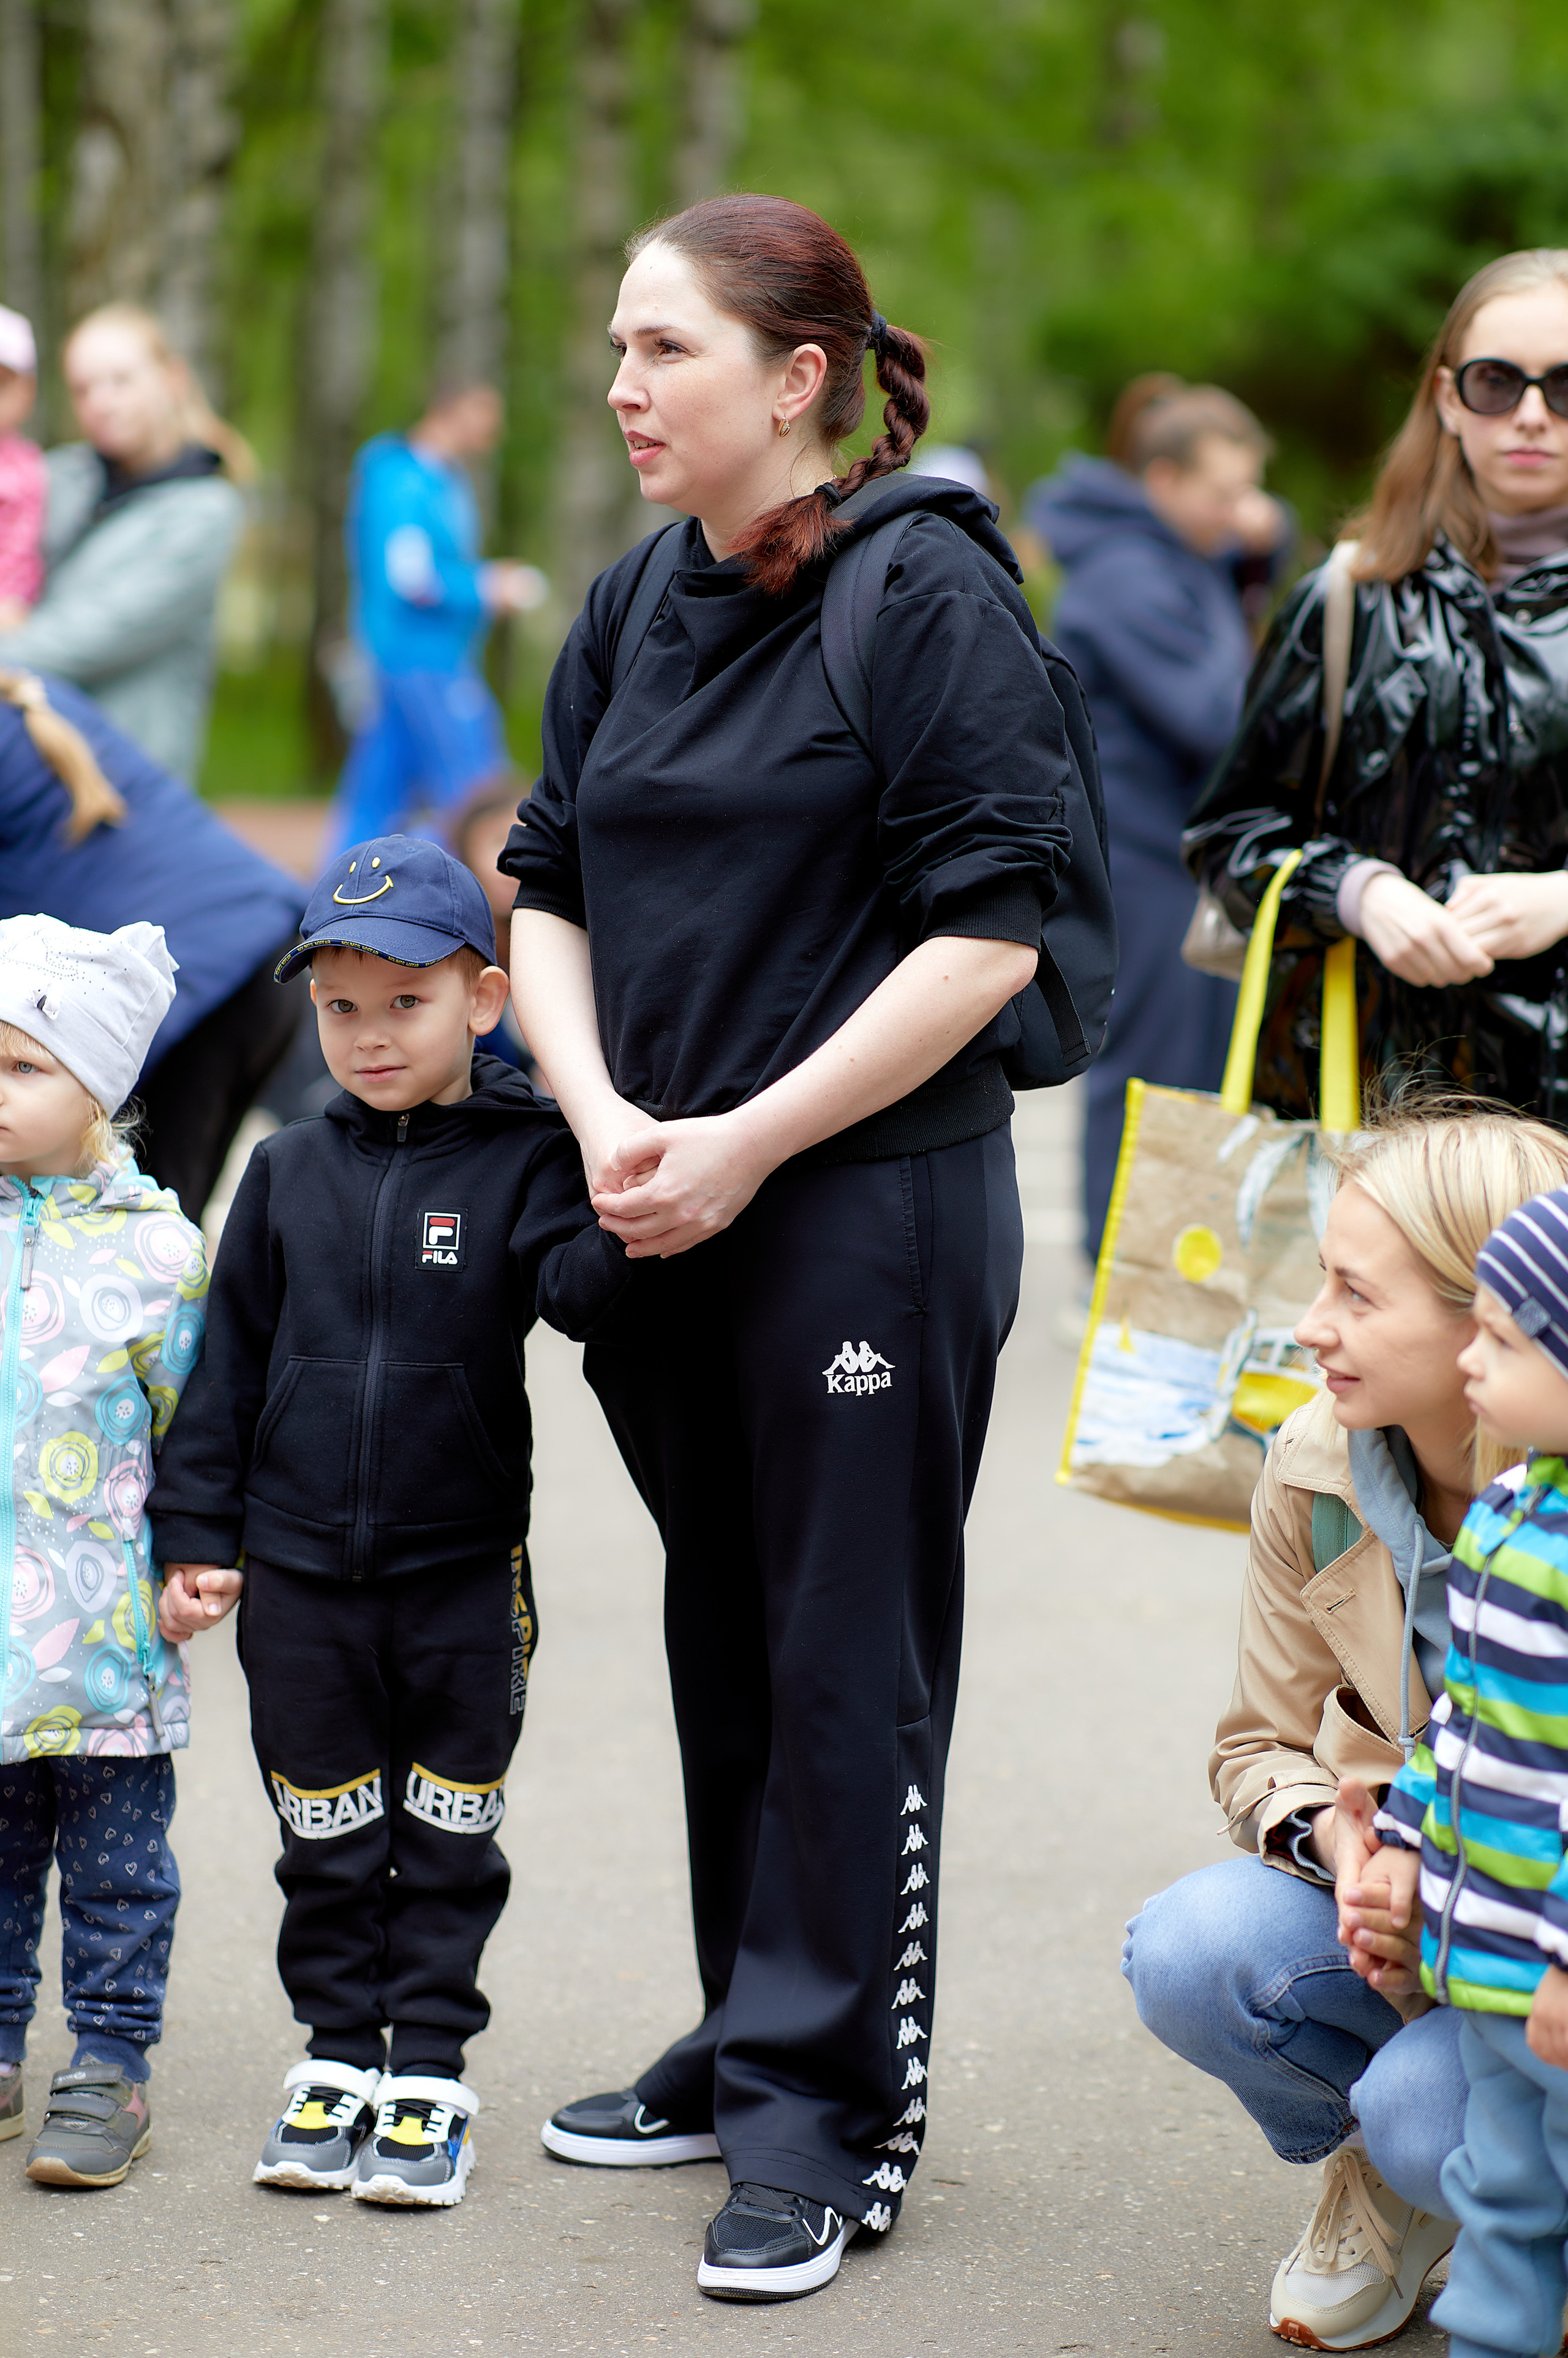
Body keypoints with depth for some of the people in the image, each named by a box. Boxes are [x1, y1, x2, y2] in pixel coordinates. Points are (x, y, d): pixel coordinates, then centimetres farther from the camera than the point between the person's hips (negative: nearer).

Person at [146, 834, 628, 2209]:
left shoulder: (522, 1160, -6)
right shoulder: (289, 1174, 4)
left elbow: (571, 1286, -20)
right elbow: (230, 1361, 7)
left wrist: (630, 1234, -42)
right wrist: (198, 1534, 5)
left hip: (465, 1572, -2)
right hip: (300, 1574, 3)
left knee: (448, 1835, 7)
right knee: (326, 1835, 11)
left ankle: (431, 2067, 17)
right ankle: (338, 2050, 24)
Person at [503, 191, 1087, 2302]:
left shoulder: (931, 594, -11)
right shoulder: (635, 611, 9)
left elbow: (989, 933, -16)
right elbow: (552, 887, 12)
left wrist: (747, 1142, -17)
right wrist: (604, 1119, -6)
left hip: (873, 1207, -7)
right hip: (667, 1223, 7)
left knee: (850, 1666, 0)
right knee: (723, 1641, 16)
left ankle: (833, 2119, 9)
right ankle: (754, 2048, 29)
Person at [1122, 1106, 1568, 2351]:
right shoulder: (1316, 1471, -7)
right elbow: (1261, 1746, 4)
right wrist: (1334, 1837, -19)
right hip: (1396, 1892, 4)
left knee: (1432, 2117, -32)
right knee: (1191, 1953, -25)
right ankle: (1384, 2178, 6)